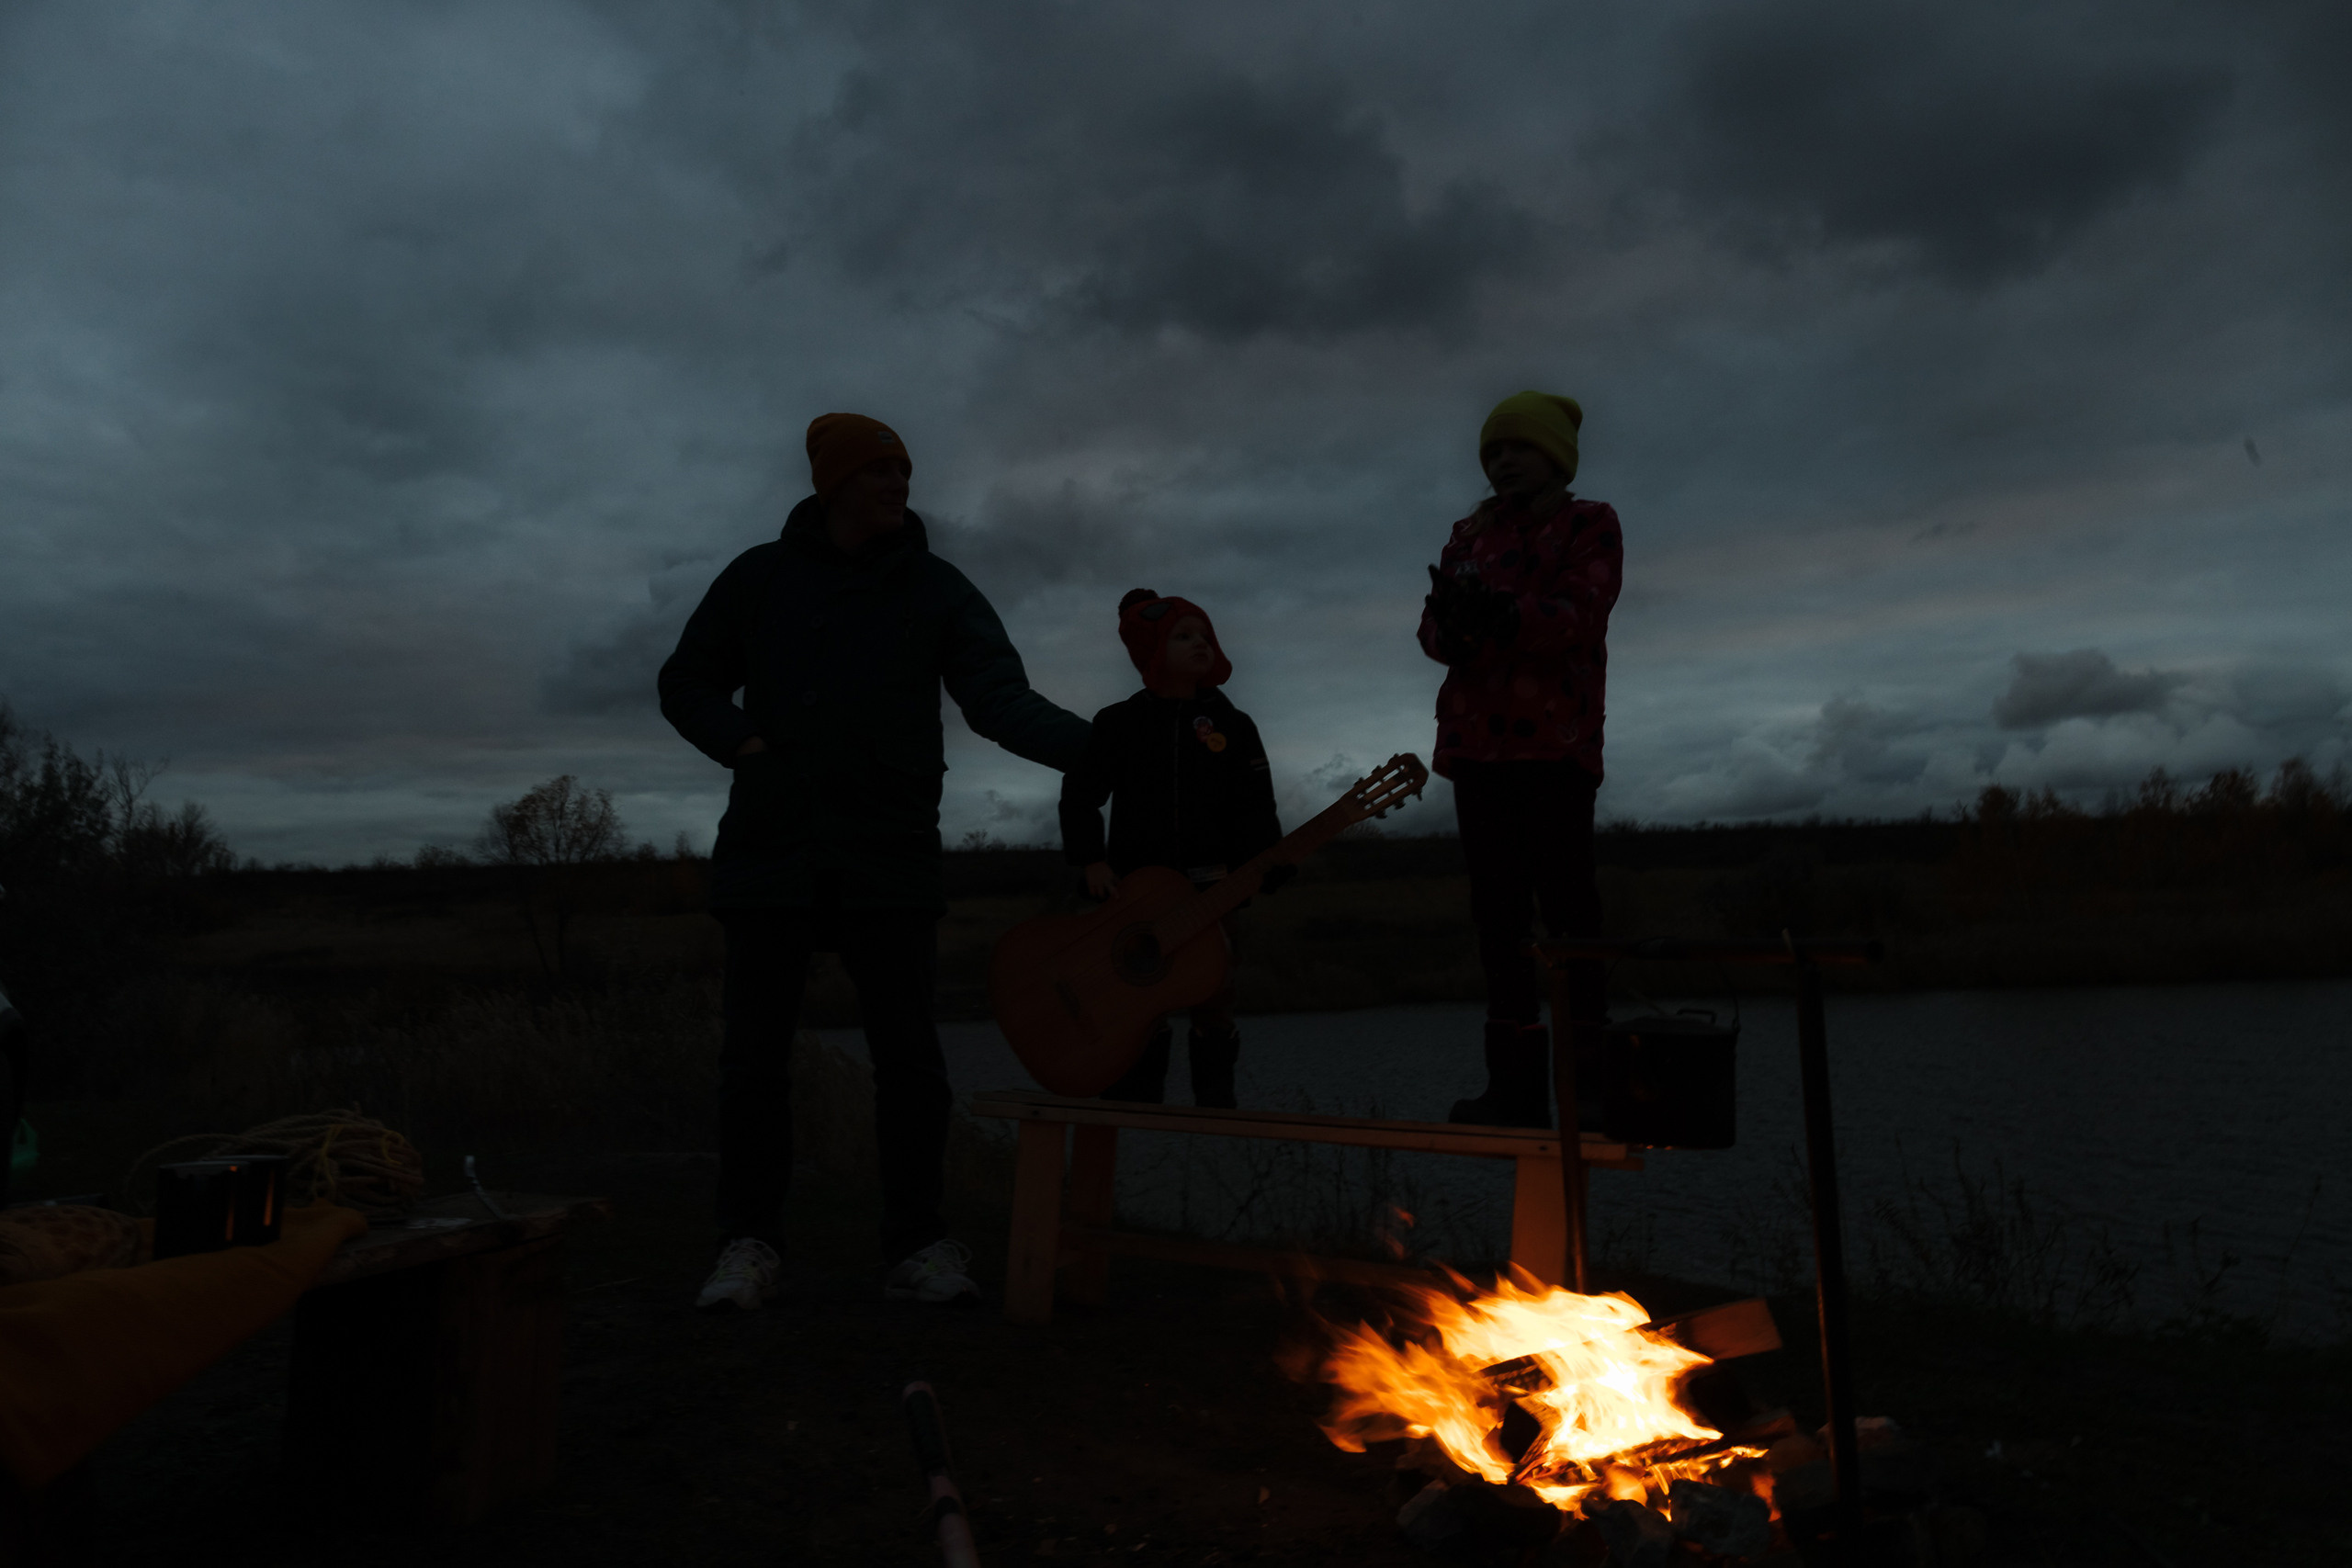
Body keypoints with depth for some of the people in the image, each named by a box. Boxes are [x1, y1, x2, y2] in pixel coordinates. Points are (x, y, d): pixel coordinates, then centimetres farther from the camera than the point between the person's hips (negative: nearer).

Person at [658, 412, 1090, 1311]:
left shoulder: (938, 590, 3)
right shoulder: (760, 577, 5)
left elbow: (1002, 704, -9)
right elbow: (686, 684, 14)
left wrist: (1106, 745, -26)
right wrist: (740, 741, -7)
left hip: (889, 858, 0)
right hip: (769, 855, 1)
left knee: (909, 1057, -2)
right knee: (754, 1056, 3)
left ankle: (917, 1247, 10)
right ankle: (750, 1245, 16)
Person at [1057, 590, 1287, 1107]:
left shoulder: (1232, 725, 7)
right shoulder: (1118, 723, 6)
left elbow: (1256, 808, 3)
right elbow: (1080, 793, 7)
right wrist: (1091, 861, -4)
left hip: (1209, 875, 0)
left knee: (1213, 992, -3)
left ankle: (1215, 1097, 11)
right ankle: (1136, 1094, 15)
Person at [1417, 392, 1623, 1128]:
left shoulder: (1589, 524, 6)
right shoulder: (1469, 534, 20)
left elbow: (1579, 616, -11)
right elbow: (1435, 634, 8)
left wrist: (1503, 613, -27)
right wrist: (1449, 619, -15)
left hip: (1555, 742, -5)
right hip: (1477, 742, 5)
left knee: (1565, 900, -8)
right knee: (1496, 908, 3)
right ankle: (1516, 1081, 7)